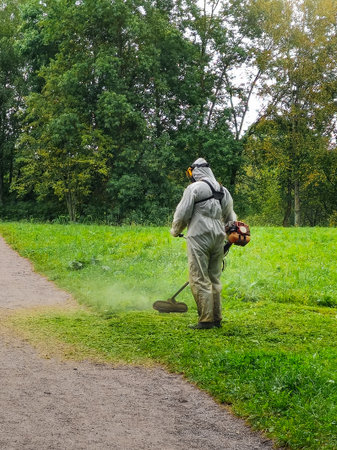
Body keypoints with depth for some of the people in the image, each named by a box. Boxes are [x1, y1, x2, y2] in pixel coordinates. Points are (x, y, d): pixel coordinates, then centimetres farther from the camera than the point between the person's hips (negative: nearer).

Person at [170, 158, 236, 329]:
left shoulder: (194, 188, -5)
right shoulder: (223, 191, 17)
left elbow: (182, 214, -5)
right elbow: (230, 218, 24)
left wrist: (175, 231, 12)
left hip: (199, 237, -7)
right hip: (218, 238, 7)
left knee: (199, 280, -6)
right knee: (214, 279, 13)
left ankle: (206, 320, -9)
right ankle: (217, 319, 15)